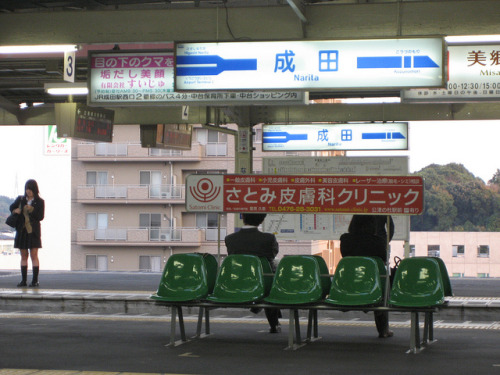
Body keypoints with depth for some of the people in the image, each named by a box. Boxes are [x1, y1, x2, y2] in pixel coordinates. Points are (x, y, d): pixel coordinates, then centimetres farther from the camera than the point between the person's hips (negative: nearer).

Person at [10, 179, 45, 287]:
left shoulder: (40, 202, 0)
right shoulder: (20, 199, 8)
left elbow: (40, 217, -6)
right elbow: (12, 207, 23)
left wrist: (32, 210, -21)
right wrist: (16, 211, 1)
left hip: (33, 231, -3)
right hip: (22, 230, 3)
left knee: (34, 255, -6)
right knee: (24, 256, 6)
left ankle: (35, 280, -5)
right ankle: (24, 280, 8)